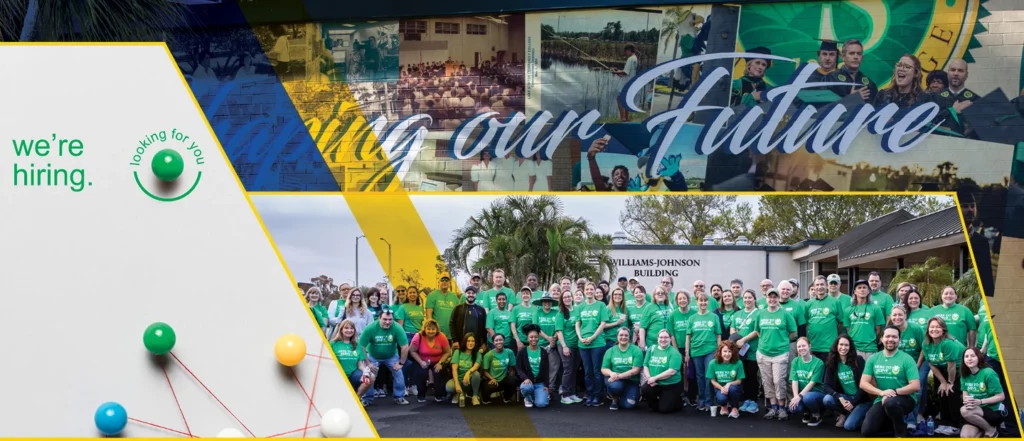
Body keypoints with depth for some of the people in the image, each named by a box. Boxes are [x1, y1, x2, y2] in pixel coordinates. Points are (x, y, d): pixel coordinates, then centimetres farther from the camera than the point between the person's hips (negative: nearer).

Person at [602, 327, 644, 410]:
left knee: (629, 405, -22)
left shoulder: (636, 350, -3)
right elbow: (604, 369, 3)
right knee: (615, 386, -36)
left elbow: (636, 370, -10)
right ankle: (615, 399, 1)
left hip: (631, 381, -1)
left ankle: (621, 398, 17)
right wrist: (612, 373, -21)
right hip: (614, 379, 1)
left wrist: (619, 376, -22)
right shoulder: (610, 351, 5)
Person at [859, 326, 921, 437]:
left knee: (890, 402, -40)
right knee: (867, 431, -14)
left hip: (905, 398, -4)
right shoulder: (873, 359, 2)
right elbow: (863, 383, -3)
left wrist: (895, 392, -24)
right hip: (881, 400, 4)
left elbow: (916, 386, -15)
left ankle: (901, 434, -11)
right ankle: (895, 423, 16)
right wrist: (881, 392, -20)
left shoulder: (906, 359, -9)